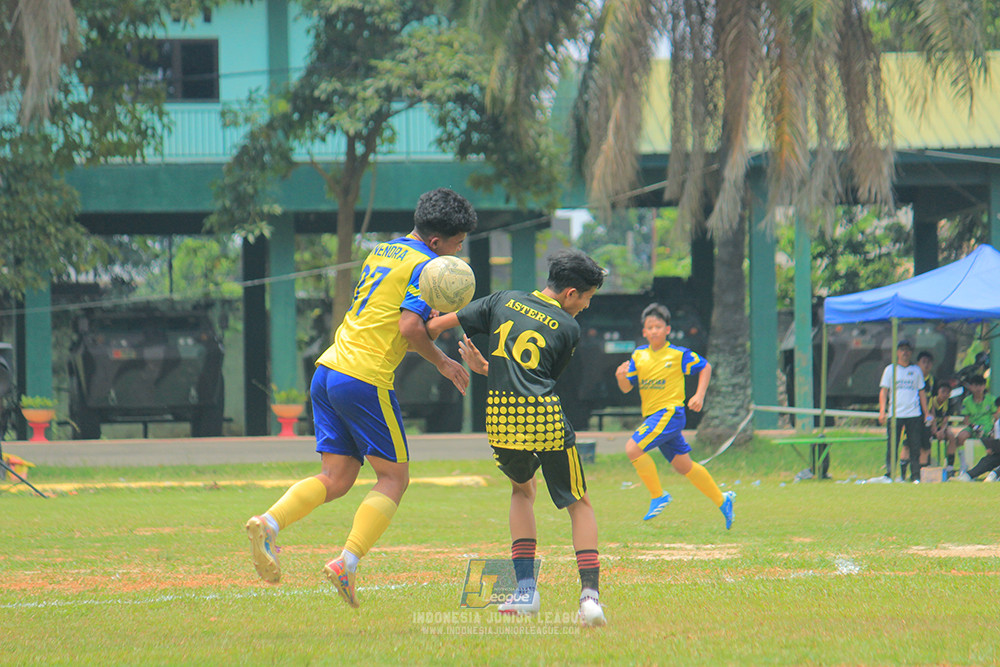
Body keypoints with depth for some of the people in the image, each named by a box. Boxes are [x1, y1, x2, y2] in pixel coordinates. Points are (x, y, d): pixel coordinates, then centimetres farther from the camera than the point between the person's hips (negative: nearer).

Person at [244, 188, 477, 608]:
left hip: (328, 369, 8)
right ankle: (347, 563, -10)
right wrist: (442, 363, -2)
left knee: (336, 479, 9)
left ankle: (269, 523, -12)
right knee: (394, 478, 3)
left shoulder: (383, 252, 21)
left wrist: (430, 320, 16)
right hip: (366, 379, -8)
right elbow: (410, 328, -17)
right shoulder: (425, 266, -6)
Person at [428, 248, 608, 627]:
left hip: (500, 421, 3)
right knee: (579, 504, 12)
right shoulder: (569, 329, 7)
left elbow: (435, 325, 11)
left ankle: (526, 589, 17)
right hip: (546, 419, -3)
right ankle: (590, 592, -8)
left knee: (523, 489, 30)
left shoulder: (503, 301, 13)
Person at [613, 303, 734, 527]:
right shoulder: (639, 355, 7)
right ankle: (722, 501, 26)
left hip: (670, 412, -7)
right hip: (652, 416, 7)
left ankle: (658, 496, -9)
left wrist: (699, 396, -3)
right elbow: (627, 388, 6)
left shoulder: (679, 355, -7)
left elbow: (705, 367, 6)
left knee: (633, 448, -22)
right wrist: (621, 377, -17)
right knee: (683, 465, 13)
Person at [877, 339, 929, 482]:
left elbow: (921, 392, 16)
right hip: (895, 414, -1)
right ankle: (889, 474, -1)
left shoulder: (916, 371, 13)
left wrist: (926, 413, 10)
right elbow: (883, 391, 4)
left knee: (915, 447, -1)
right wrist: (882, 411, -7)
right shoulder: (890, 369, 8)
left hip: (914, 414, 1)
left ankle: (916, 476, 2)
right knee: (891, 446, -5)